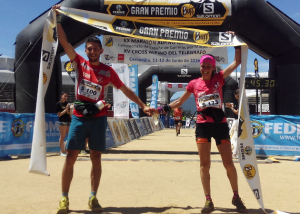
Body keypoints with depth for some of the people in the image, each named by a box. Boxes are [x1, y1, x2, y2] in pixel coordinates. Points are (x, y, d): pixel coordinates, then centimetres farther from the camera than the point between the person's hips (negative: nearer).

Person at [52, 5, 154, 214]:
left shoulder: (108, 71, 6)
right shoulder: (79, 63, 5)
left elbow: (125, 89, 10)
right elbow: (64, 42, -3)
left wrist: (143, 105, 7)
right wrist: (58, 19, -10)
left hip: (98, 118, 1)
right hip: (79, 116, -1)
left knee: (96, 158, 4)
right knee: (71, 157, -3)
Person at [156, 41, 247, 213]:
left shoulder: (219, 78, 3)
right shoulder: (194, 84, 6)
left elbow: (237, 62, 1)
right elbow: (180, 102, 15)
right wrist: (163, 109, 8)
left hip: (220, 124, -1)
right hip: (203, 125, 1)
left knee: (229, 163, 2)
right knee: (205, 165, 2)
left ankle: (236, 197, 22)